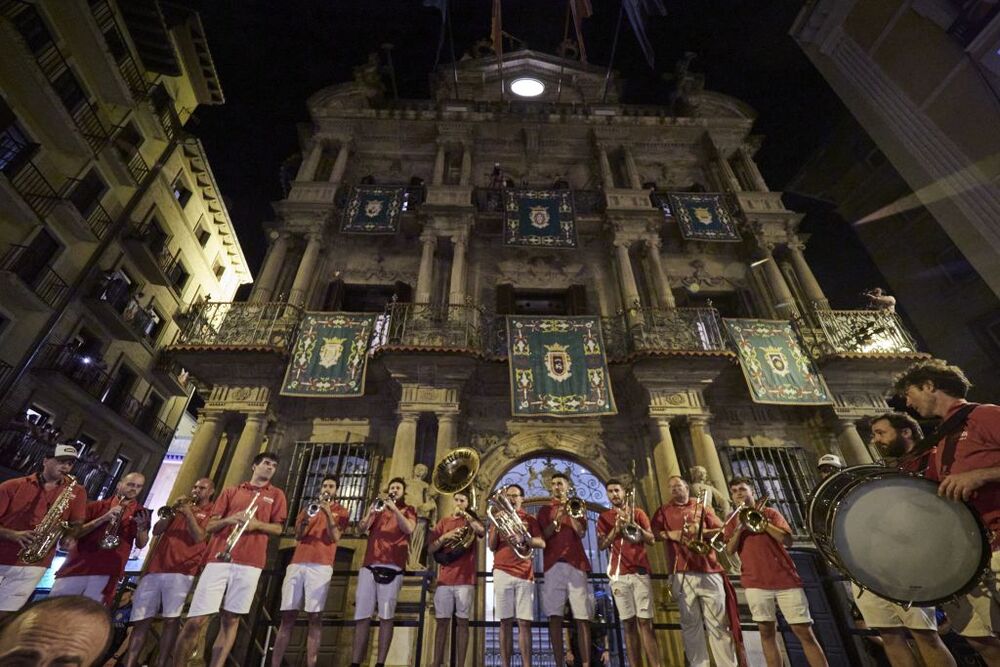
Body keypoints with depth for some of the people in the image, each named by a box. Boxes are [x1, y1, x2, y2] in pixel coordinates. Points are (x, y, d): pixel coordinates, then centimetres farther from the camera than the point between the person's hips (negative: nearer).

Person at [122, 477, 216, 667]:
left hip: (181, 571, -5)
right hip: (155, 568, 5)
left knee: (171, 620, -8)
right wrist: (171, 513, 2)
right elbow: (156, 531, 17)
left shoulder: (211, 512, 7)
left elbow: (199, 537, -7)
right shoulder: (182, 506, 24)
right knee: (141, 619, 1)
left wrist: (189, 514, -10)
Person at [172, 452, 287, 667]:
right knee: (196, 621, -2)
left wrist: (256, 524, -10)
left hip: (250, 563, 0)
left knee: (231, 620, 2)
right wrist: (229, 519, -8)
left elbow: (278, 528, 8)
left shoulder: (276, 494, 13)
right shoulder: (231, 491, 16)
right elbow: (210, 526, 13)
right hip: (219, 559, 1)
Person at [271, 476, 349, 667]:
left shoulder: (340, 511, 9)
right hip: (296, 564, 4)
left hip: (321, 566, -3)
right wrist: (305, 519, -10)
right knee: (287, 616, 3)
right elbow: (298, 535, 10)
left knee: (315, 618, -7)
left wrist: (328, 513, -14)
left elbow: (335, 537, -4)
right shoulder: (309, 506, 20)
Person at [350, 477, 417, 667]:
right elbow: (363, 527, 6)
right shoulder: (379, 507, 21)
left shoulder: (408, 510, 13)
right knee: (362, 616, 1)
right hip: (369, 566, 3)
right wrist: (371, 511, -14)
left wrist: (394, 508, -15)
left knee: (386, 617, -5)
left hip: (392, 567, -3)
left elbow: (409, 529, -7)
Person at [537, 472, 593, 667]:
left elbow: (581, 532, 2)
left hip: (576, 563, 0)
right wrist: (556, 519, -12)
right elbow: (542, 536, 2)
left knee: (582, 617, -4)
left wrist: (570, 512, -8)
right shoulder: (545, 510, 16)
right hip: (553, 565, 0)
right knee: (554, 617, -5)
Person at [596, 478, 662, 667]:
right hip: (618, 575, 1)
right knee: (629, 623, 2)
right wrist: (617, 528, -12)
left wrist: (633, 524, -11)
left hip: (640, 572, 0)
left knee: (645, 622, -5)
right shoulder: (604, 517, 10)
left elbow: (651, 539, 3)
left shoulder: (638, 513, 11)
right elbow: (601, 545, 0)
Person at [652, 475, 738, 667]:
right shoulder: (663, 511, 14)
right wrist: (669, 534, -12)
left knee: (719, 622, 1)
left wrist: (702, 531, -10)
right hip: (681, 574, 0)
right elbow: (653, 533, 4)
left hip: (709, 571, 0)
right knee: (690, 624, 2)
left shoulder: (702, 508, 15)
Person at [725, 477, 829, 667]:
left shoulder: (769, 512, 9)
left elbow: (787, 540, -5)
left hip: (785, 578, -1)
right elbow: (730, 550, -1)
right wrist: (740, 526, -13)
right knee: (767, 632, 2)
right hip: (755, 583, 1)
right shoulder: (733, 520, 11)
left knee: (804, 632, -1)